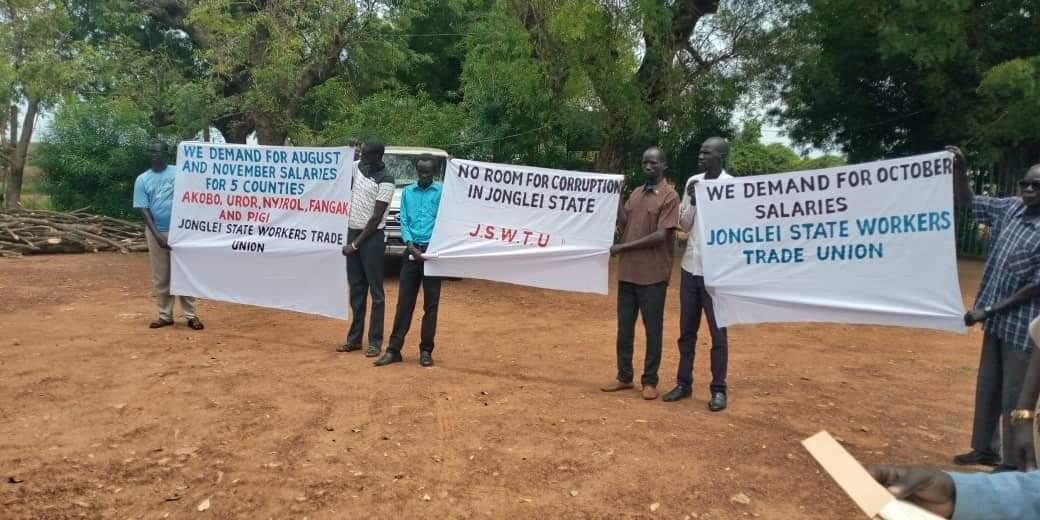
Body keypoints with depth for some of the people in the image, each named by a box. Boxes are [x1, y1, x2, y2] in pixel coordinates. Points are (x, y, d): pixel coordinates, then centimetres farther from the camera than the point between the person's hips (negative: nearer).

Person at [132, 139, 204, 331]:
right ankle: (165, 315, 16)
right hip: (156, 232, 2)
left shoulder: (179, 173, 2)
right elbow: (143, 209, -1)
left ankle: (191, 315, 2)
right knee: (160, 277, 7)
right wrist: (157, 234, -10)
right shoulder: (142, 179, 4)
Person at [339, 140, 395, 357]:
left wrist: (356, 244, -15)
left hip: (372, 237, -7)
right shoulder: (359, 167, 7)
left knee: (375, 290, -2)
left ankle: (375, 341, 2)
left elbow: (376, 218, -16)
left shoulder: (385, 181, -14)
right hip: (353, 232, 7)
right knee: (356, 288, 10)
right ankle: (354, 338, 17)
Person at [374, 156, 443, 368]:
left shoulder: (441, 191, 0)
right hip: (412, 251, 3)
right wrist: (411, 247, -9)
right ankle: (394, 349, 8)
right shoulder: (407, 192, 11)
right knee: (404, 302, 4)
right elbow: (404, 222, 7)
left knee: (431, 303, 3)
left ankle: (426, 350, 12)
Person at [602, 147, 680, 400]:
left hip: (653, 274, -6)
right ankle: (624, 376, 22)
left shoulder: (669, 196, -7)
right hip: (628, 271, 7)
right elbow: (624, 223, 8)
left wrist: (622, 247, -14)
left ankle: (650, 381, 13)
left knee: (652, 328, 3)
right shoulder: (635, 193, 14)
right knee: (624, 325, 11)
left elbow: (661, 236, -15)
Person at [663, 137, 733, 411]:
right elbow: (684, 225, 8)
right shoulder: (693, 182, 8)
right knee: (686, 329, 11)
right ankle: (684, 383, 20)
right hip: (690, 266, 5)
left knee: (718, 332, 2)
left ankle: (718, 389, 10)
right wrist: (692, 201, -6)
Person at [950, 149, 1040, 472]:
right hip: (998, 321, 7)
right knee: (987, 388, 17)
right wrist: (959, 168, -5)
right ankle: (985, 448, 32)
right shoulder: (1010, 208, 1)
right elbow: (967, 201, 12)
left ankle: (1014, 463, 16)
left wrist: (989, 310, -18)